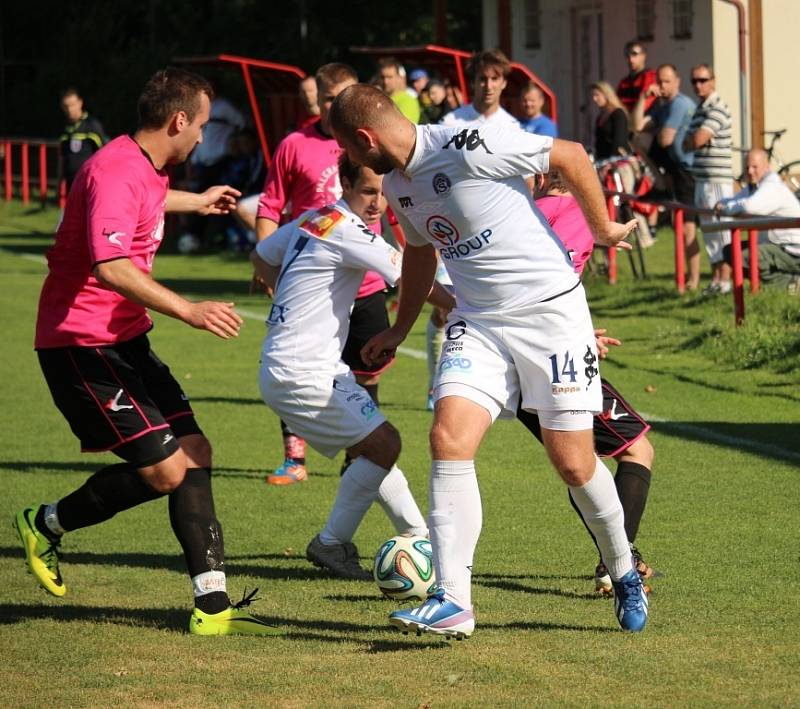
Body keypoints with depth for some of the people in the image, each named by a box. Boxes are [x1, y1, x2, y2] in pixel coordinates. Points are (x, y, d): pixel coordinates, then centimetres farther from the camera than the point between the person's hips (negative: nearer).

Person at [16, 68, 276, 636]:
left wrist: (197, 202, 56)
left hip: (126, 340, 10)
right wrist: (187, 310, -40)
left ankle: (212, 604, -1)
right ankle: (47, 525, 8)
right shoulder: (114, 173, -21)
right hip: (83, 343, -10)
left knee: (194, 450, 0)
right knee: (165, 469, -14)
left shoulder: (147, 170, 12)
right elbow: (110, 268, -35)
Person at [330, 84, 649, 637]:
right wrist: (399, 330, 34)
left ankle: (624, 570, 25)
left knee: (573, 463, -3)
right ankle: (453, 602, -15)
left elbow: (571, 155, -10)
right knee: (448, 438, -15)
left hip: (549, 308, -6)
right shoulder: (397, 185, 8)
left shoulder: (470, 148, -19)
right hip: (478, 322, 6)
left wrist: (603, 228, 2)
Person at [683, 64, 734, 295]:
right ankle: (715, 277, 19)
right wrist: (692, 140, -1)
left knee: (721, 229, -7)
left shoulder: (717, 109, -12)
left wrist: (691, 140, 0)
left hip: (717, 178, -10)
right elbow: (687, 145, 19)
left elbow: (697, 140, -20)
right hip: (701, 179, 10)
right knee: (708, 230, 13)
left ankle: (725, 280, -6)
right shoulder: (700, 109, 17)